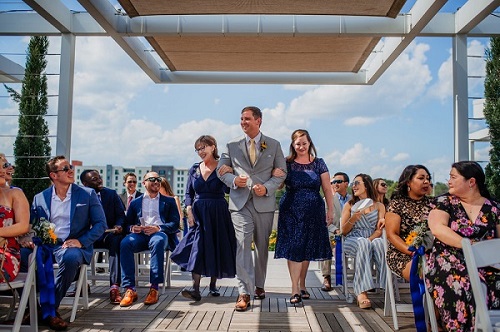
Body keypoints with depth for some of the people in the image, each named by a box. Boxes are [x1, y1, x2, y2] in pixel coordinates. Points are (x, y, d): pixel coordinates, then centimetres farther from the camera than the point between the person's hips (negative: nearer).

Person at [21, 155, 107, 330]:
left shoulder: (88, 194, 6)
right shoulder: (40, 198, 14)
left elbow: (100, 224, 2)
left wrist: (81, 241, -13)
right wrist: (26, 238, -10)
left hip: (72, 245, -2)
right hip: (44, 244, 2)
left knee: (70, 257, -37)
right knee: (21, 254, -29)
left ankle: (49, 308, -18)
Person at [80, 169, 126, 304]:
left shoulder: (111, 194, 10)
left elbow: (121, 215, 7)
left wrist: (118, 226, -16)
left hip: (109, 234, 0)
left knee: (116, 240, -34)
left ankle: (114, 287, -39)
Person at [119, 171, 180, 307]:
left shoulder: (169, 201, 19)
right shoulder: (135, 202, 24)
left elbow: (175, 223, 6)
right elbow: (127, 223, 17)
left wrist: (158, 228, -13)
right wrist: (132, 228, -9)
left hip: (160, 234, -2)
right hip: (140, 235, 2)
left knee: (158, 241, -38)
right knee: (125, 243, -31)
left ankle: (154, 289, -35)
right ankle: (130, 290, -30)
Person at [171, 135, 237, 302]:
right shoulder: (194, 169, 9)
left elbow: (228, 190, -6)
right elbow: (189, 193, 9)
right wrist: (189, 210, -4)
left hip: (218, 214, -2)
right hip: (199, 213, 2)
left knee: (217, 248, 5)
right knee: (197, 247, -8)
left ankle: (213, 285, 21)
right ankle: (195, 289, -12)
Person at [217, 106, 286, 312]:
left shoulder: (274, 145, 7)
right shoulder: (232, 146, 8)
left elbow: (281, 173, 6)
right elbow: (221, 170, 11)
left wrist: (267, 188, -11)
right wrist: (233, 180, -10)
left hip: (264, 203, 1)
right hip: (240, 202, -1)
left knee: (262, 247, 12)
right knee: (243, 246, -11)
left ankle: (259, 285, 30)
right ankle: (244, 293, -8)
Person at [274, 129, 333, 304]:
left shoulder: (319, 164, 5)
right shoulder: (286, 164, 1)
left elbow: (327, 189, 5)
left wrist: (330, 211, 2)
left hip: (313, 212, 2)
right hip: (291, 212, -2)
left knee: (308, 249, 10)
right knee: (294, 248, -5)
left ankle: (302, 285, 26)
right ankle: (295, 289, -1)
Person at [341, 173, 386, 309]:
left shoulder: (379, 206, 13)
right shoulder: (349, 205, 13)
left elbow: (379, 230, 1)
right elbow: (343, 231, 6)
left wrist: (370, 239, -20)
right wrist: (354, 218, -12)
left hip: (373, 239, 1)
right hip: (352, 241, -1)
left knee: (379, 243, -35)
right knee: (362, 243, -37)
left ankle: (388, 286, -38)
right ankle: (361, 292, -45)